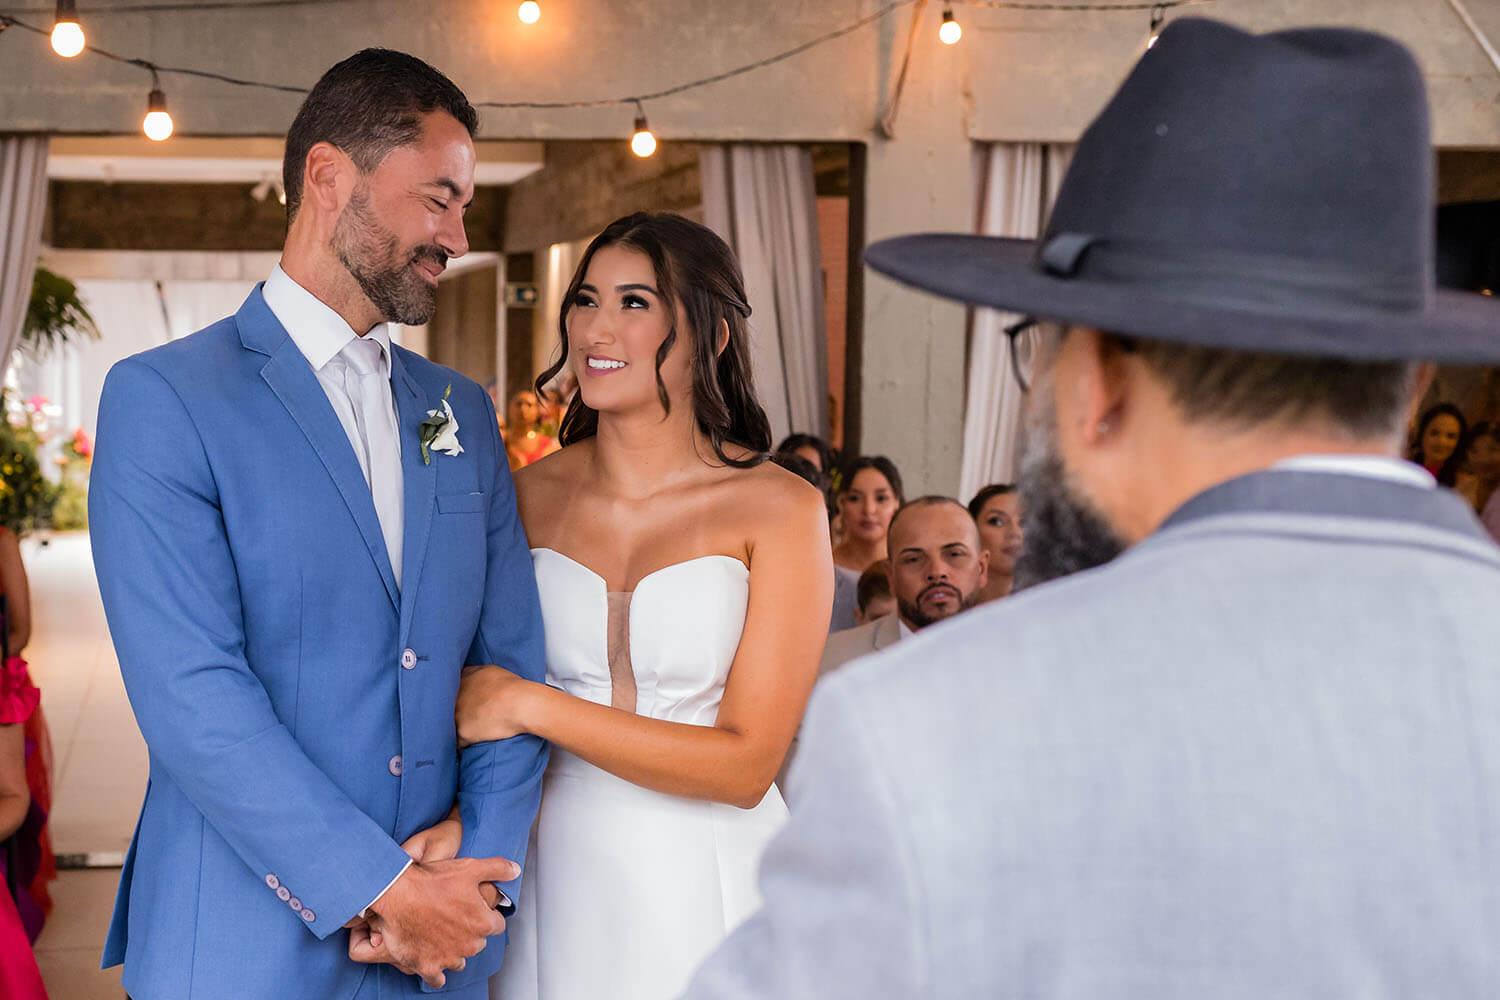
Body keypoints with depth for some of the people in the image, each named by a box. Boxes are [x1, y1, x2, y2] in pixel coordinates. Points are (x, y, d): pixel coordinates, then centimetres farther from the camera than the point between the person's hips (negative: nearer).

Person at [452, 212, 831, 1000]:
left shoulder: (780, 509, -10)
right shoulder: (531, 495, 1)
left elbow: (746, 765, -13)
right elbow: (485, 693, 4)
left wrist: (533, 705, -16)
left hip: (705, 886, -3)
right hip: (556, 872, 3)